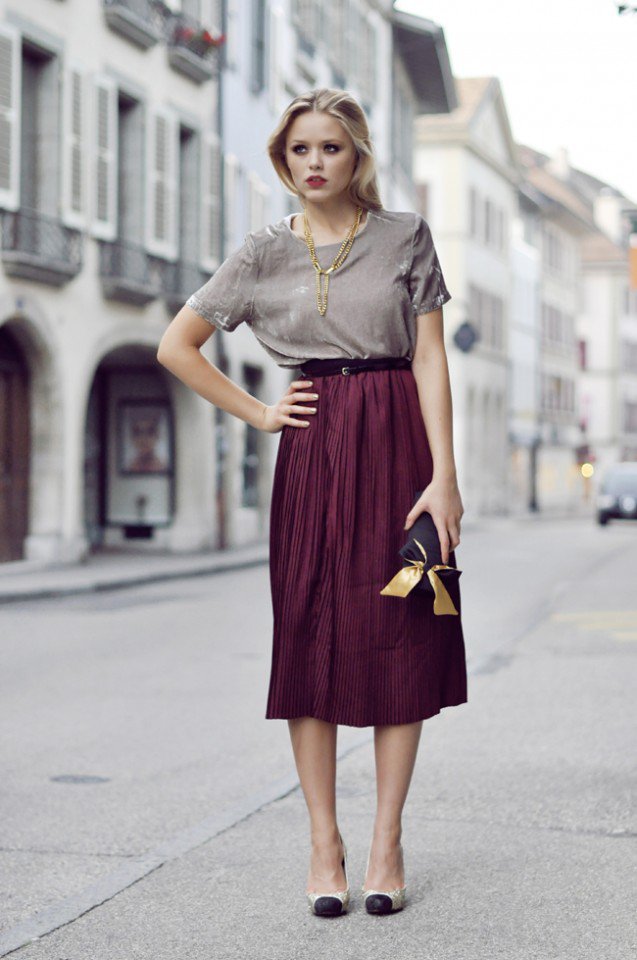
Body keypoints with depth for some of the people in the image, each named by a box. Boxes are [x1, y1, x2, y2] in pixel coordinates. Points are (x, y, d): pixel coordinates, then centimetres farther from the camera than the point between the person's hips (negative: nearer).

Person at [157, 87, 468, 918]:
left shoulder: (407, 236, 4)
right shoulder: (266, 253, 6)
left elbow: (429, 358, -1)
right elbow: (176, 346, 11)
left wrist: (443, 474, -9)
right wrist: (256, 414, 5)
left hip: (397, 443, -1)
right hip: (313, 448, 1)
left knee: (399, 636, -1)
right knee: (310, 633, -2)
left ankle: (387, 841, 6)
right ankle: (323, 841, 5)